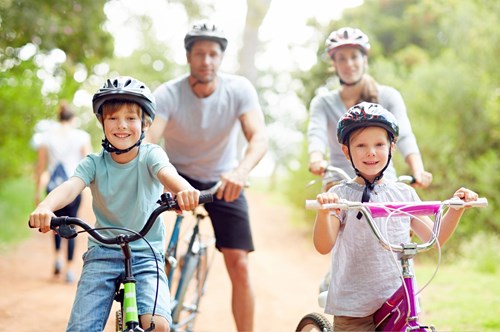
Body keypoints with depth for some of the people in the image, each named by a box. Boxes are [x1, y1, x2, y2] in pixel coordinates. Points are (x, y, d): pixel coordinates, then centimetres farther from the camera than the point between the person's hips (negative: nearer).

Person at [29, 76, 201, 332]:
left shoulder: (150, 155, -6)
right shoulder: (94, 163, -2)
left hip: (146, 255, -1)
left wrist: (183, 189, -53)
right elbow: (71, 186, -21)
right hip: (102, 253, 2)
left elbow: (166, 172, -28)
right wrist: (45, 207, -45)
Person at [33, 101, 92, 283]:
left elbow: (41, 165, 4)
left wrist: (37, 191, 10)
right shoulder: (81, 136, -1)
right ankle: (70, 268, 5)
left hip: (53, 186, 1)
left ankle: (58, 256, 9)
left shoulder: (47, 136, 3)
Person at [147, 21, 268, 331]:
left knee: (240, 265, -7)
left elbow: (259, 135, -30)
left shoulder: (239, 88, -17)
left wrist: (241, 171, -51)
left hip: (223, 181, 0)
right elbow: (147, 139, -32)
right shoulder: (168, 94, -19)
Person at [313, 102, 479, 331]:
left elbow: (434, 238, 13)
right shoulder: (341, 194, -4)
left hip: (400, 302, 3)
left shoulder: (404, 193, 7)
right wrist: (323, 211, -32)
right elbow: (324, 246, -14)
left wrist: (457, 207, 1)